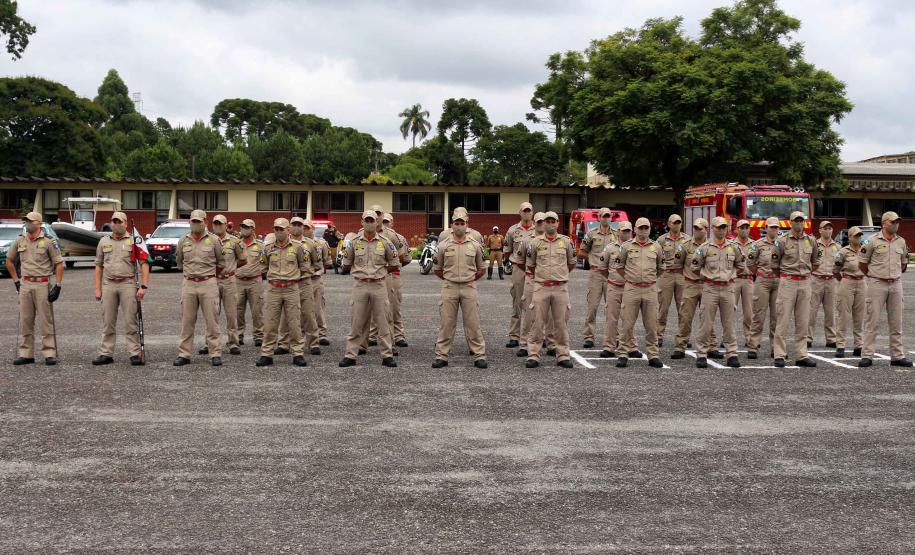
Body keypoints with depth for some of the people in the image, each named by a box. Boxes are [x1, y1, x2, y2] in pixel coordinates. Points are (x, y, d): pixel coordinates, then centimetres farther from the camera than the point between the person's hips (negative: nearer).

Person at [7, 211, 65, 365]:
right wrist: (16, 281, 15)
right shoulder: (20, 240, 9)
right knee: (25, 321, 7)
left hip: (42, 285, -5)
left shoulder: (48, 241, -4)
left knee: (46, 321, -3)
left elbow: (59, 264, -4)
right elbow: (9, 261, 21)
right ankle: (25, 354, 13)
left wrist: (57, 286, -10)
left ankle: (49, 354, 1)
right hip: (25, 285, 5)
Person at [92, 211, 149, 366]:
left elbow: (144, 264, -3)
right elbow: (99, 266, 15)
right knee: (108, 322, 7)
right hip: (108, 285, 3)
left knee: (130, 321, -3)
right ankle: (106, 354, 14)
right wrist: (97, 288, 9)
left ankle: (135, 353, 1)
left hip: (127, 284, -3)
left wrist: (143, 286, -11)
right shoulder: (104, 241, 13)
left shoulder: (133, 241, 2)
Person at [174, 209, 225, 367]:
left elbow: (221, 262, 11)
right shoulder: (183, 241, 7)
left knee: (212, 321, -2)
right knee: (187, 321, 6)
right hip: (188, 284, 3)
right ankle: (184, 354, 11)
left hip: (208, 283, -3)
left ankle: (215, 354, 3)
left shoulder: (213, 240, 0)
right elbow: (179, 262, 21)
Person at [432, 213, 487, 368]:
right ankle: (441, 356, 10)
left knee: (473, 323, 2)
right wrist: (448, 278, 8)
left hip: (469, 288, 0)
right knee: (446, 323, 3)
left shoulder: (475, 245, 5)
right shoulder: (444, 246, 3)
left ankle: (479, 356, 8)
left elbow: (481, 269, 14)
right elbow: (437, 268, 12)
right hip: (449, 288, 0)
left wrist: (472, 278, 6)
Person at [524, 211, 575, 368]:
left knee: (561, 323, 5)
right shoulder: (535, 242, 4)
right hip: (541, 287, -1)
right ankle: (533, 355, 4)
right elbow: (529, 265, 14)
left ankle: (563, 355, 13)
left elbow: (571, 263, 18)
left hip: (561, 287, 1)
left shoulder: (566, 241, 6)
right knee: (538, 323, 0)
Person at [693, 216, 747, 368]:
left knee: (729, 323, 6)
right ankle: (701, 354, 4)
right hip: (710, 288, -3)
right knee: (707, 323, -2)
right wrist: (707, 276, 7)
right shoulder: (705, 247, -2)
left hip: (728, 288, 3)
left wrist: (730, 275, 11)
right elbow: (695, 266, 4)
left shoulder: (733, 247, 7)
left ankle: (731, 354, 12)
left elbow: (741, 266, 18)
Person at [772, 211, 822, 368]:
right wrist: (785, 273, 6)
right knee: (783, 319, -5)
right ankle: (780, 355, -3)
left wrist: (807, 272, 14)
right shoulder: (783, 241, -2)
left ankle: (801, 355, 11)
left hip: (805, 282, 4)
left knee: (803, 321, 6)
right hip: (788, 282, -4)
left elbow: (815, 260, 21)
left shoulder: (811, 240, 9)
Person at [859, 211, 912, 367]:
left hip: (896, 284, 5)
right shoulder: (873, 241, -4)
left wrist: (895, 275, 15)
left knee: (896, 323, 8)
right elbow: (862, 263, 2)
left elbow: (903, 263, 20)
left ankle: (897, 356, 15)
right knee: (872, 321, -4)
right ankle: (867, 356, -1)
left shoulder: (901, 242, 10)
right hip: (877, 285, -5)